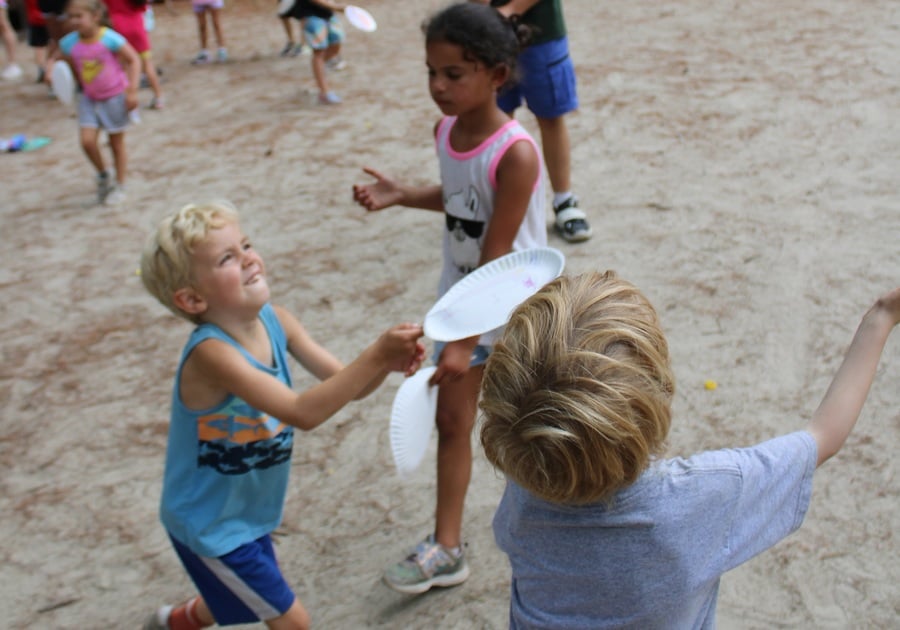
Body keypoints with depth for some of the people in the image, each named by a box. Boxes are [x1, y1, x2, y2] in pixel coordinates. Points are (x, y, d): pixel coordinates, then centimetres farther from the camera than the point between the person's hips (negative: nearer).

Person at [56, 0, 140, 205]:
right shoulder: (69, 43, -7)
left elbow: (134, 60, -14)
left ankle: (119, 186, 24)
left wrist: (132, 90, -18)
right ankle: (103, 176, 18)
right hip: (89, 99, 4)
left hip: (114, 96, -4)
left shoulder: (109, 38, -20)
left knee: (116, 144, 8)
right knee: (87, 141, -8)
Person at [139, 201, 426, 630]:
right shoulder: (211, 353, -32)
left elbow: (344, 384, -11)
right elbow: (304, 412, -40)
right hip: (210, 524, -7)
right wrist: (376, 354, -46)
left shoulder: (274, 320, -10)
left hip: (249, 510, 7)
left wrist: (389, 361, -30)